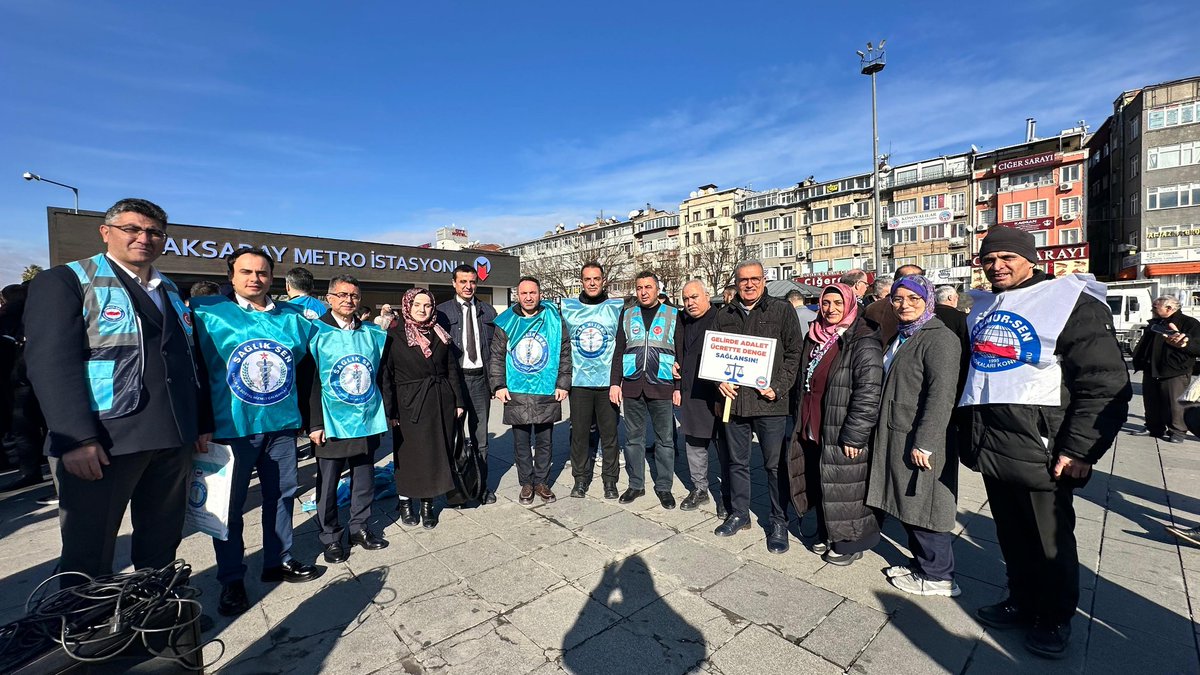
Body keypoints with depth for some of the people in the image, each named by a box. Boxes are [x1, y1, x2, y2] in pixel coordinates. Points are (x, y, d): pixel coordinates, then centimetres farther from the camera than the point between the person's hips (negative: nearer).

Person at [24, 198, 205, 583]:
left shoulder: (170, 291, 16)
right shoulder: (64, 281, -2)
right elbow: (50, 363, -12)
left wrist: (201, 424, 12)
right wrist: (77, 439, -20)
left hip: (174, 440, 6)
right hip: (103, 443, -5)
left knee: (162, 545, 16)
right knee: (89, 554, 6)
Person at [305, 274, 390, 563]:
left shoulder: (372, 333, 7)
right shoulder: (316, 332, -5)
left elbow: (381, 374, 14)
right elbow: (309, 381, -7)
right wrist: (314, 423, -10)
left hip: (367, 421, 4)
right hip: (331, 423, -3)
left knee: (364, 480, 13)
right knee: (328, 483, 9)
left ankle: (359, 527, 31)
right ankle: (330, 537, 26)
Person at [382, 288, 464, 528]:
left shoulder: (440, 335, 7)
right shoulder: (394, 336, -4)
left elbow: (452, 369, 9)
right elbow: (385, 375, -5)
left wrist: (458, 401, 5)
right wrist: (390, 410, -10)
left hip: (441, 404, 4)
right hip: (409, 405, -3)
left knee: (437, 454, 9)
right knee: (410, 454, 8)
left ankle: (427, 504, 25)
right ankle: (405, 502, 29)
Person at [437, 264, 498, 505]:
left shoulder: (488, 311, 9)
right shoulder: (442, 311, 1)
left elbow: (496, 347, 9)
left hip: (481, 378, 3)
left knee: (480, 436, 11)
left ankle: (480, 487, 24)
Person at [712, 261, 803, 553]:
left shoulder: (782, 310, 2)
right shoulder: (724, 315, 11)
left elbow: (794, 353, -1)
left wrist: (779, 387, -12)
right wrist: (720, 380, -2)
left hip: (769, 401, -3)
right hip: (734, 399, 4)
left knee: (775, 464, 6)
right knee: (737, 462, 15)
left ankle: (779, 522, 22)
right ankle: (739, 514, 32)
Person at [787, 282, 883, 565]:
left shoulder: (863, 342, -13)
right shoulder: (815, 338, 11)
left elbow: (869, 392, -19)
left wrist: (853, 435, -20)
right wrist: (802, 423, 19)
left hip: (842, 435, -7)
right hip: (813, 431, 7)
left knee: (844, 489, 6)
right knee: (819, 485, 17)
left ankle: (850, 543, 26)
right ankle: (826, 535, 36)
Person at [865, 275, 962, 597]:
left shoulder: (939, 338, -13)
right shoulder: (900, 337, 16)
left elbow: (942, 394, -21)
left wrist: (924, 443, -24)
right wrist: (884, 432, 19)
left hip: (921, 441, -9)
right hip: (897, 437, 9)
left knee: (923, 507, 2)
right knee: (909, 505, 17)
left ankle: (937, 576, 19)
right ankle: (921, 563, 32)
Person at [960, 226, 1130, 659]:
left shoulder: (1070, 302, -8)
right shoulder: (983, 310, 12)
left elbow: (1106, 385, -12)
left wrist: (1080, 450, -17)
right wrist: (969, 438, 19)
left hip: (1039, 452, -5)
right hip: (992, 451, 6)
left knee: (1051, 541, 10)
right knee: (1012, 537, 18)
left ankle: (1055, 619, 30)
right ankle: (1022, 603, 36)